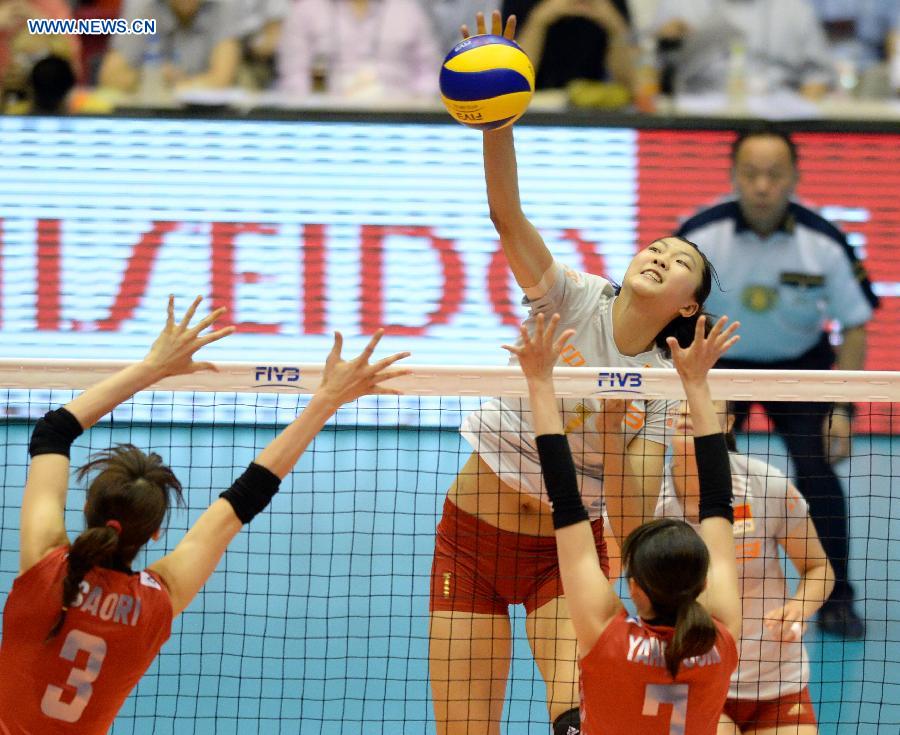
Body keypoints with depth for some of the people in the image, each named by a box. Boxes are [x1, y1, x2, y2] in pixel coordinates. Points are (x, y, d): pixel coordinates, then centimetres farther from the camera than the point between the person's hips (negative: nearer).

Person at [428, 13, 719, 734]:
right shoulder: (577, 300, -9)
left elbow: (639, 512, -12)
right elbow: (507, 216, -25)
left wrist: (622, 433, -29)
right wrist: (497, 116, -40)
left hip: (567, 545, 1)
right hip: (475, 534, -1)